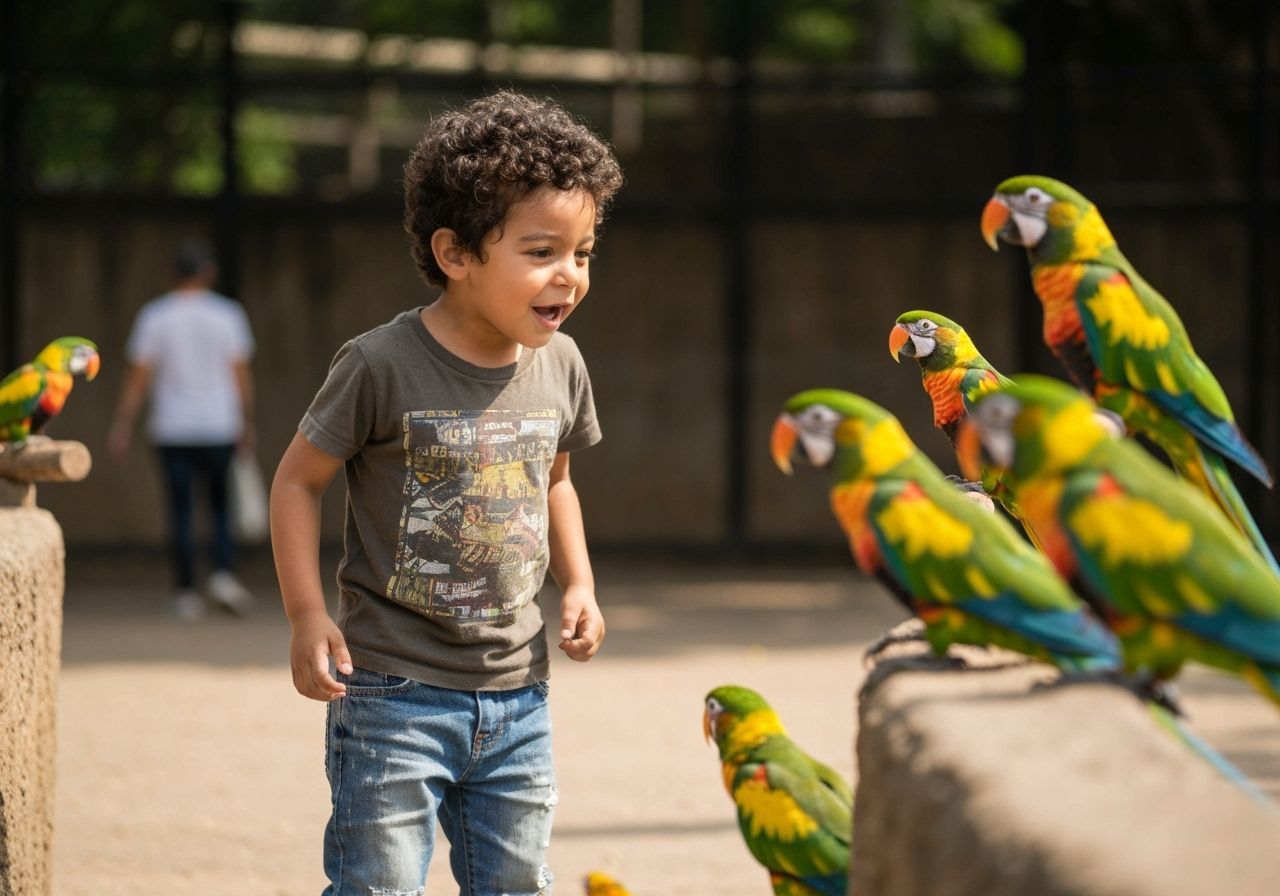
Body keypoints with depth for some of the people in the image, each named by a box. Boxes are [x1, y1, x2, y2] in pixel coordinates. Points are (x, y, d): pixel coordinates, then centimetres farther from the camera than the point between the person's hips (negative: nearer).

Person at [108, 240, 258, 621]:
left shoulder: (154, 316, -1)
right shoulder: (227, 314, -2)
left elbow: (137, 376, -3)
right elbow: (241, 374, -1)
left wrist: (122, 426, 0)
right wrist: (248, 424, 8)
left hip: (172, 431, 0)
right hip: (218, 428, 0)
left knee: (180, 510, 4)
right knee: (221, 504, 11)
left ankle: (186, 592, 3)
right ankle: (223, 573, -8)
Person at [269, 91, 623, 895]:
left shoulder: (559, 366, 2)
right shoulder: (383, 366, -15)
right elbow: (299, 478, -5)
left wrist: (579, 584, 7)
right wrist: (308, 616, -12)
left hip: (516, 696, 5)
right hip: (394, 691, -5)